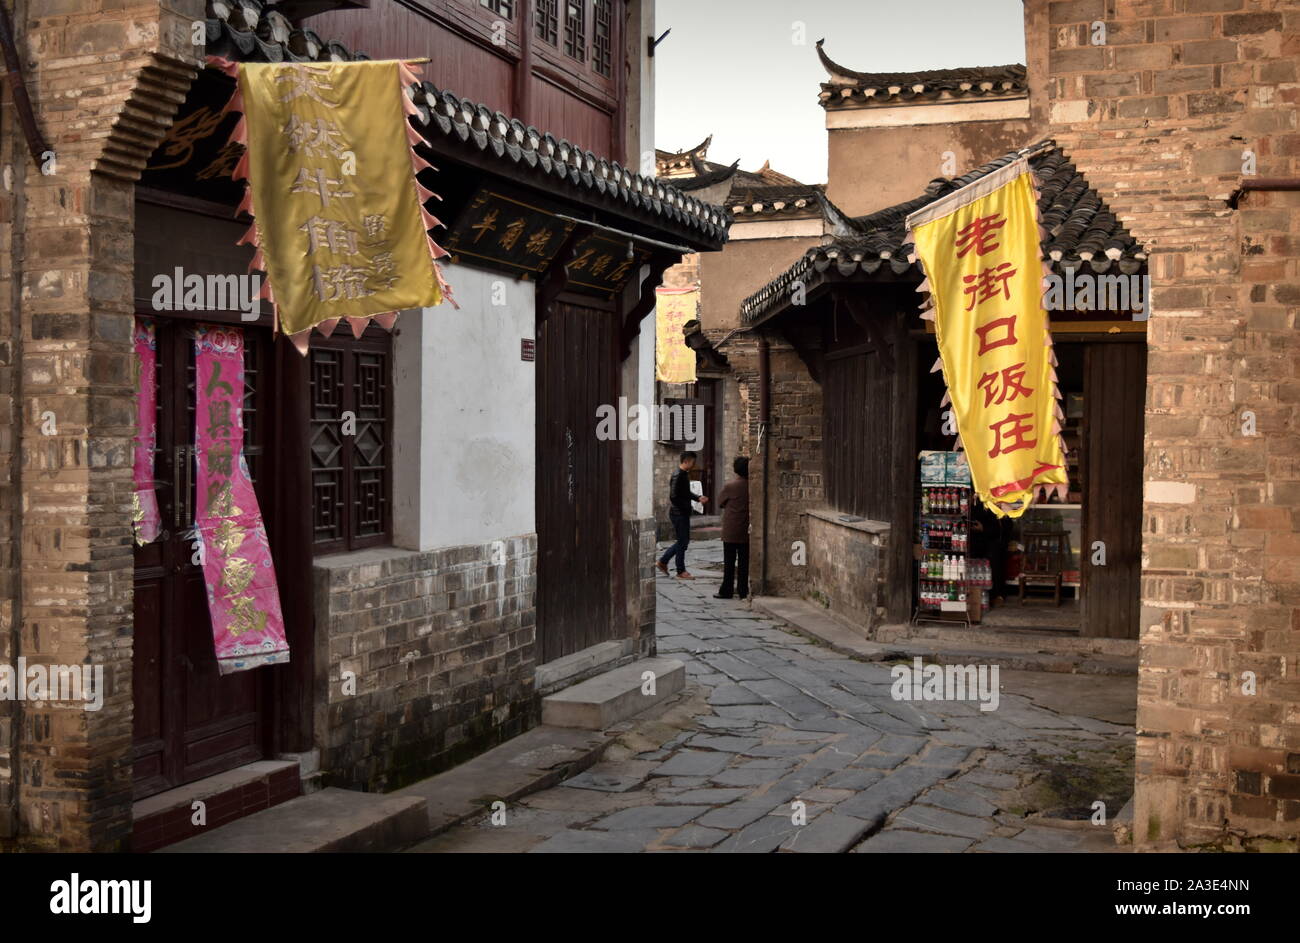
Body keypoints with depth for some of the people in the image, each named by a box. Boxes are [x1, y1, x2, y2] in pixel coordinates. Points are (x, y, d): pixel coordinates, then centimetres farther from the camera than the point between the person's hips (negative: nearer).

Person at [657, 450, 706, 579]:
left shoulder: (685, 475, 12)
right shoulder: (678, 476, -19)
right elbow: (673, 497, -23)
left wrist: (699, 498, 7)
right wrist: (686, 507, -20)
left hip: (683, 514, 10)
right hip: (678, 514, -10)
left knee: (684, 540, 15)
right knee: (682, 542, -1)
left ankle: (663, 561, 24)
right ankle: (681, 571, 9)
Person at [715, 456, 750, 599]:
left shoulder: (731, 486, -11)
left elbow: (720, 504, 2)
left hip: (731, 531, -3)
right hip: (746, 531, 3)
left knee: (729, 562, 3)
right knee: (744, 561, 8)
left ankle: (726, 591, 5)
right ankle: (743, 591, 11)